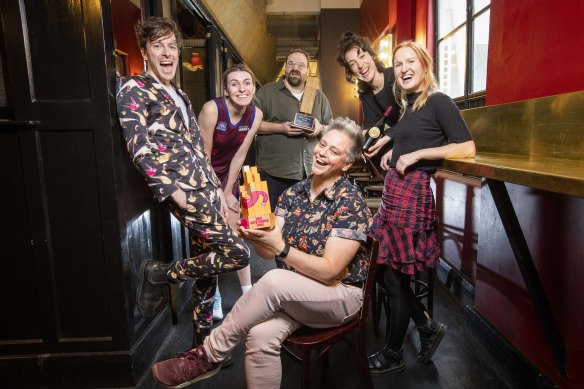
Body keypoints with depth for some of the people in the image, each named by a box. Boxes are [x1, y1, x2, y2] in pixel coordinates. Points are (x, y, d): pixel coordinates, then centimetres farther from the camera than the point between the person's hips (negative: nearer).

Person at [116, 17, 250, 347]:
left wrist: (218, 190, 14)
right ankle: (160, 273, 6)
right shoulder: (134, 90, -3)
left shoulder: (180, 96, 21)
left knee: (209, 263, 11)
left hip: (206, 190, 8)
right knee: (238, 253, -12)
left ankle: (203, 338, 27)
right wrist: (173, 191, -19)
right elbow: (139, 148, -13)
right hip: (184, 192, -8)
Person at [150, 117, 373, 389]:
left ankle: (207, 356, -13)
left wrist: (280, 248, -30)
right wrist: (255, 237, -24)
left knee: (273, 281, -32)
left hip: (340, 293, -4)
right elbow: (269, 253, -2)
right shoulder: (293, 193, 3)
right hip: (294, 294, 4)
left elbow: (329, 270, -19)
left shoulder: (351, 204, -14)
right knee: (260, 336, -27)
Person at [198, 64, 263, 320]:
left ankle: (248, 292, 18)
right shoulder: (212, 109, -25)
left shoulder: (256, 115, -11)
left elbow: (240, 154, -4)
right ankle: (214, 297, 12)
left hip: (227, 175, 4)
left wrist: (228, 191, -2)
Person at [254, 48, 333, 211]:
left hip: (311, 173, 3)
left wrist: (321, 128, -3)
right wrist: (280, 127, -14)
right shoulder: (267, 92, 5)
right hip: (274, 173, -3)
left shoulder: (318, 96, 16)